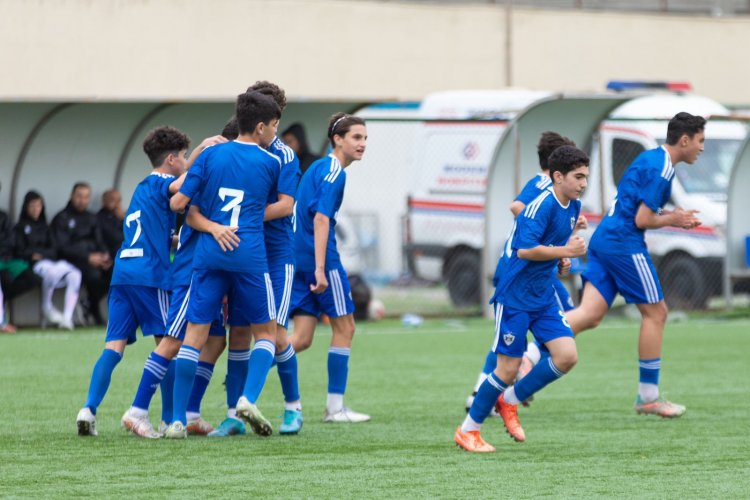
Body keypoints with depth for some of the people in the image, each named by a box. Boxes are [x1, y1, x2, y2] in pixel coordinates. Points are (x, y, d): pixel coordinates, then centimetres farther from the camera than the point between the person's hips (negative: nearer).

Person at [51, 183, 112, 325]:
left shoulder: (91, 218, 21)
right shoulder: (62, 219, 1)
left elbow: (99, 242, 18)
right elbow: (63, 248, -9)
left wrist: (105, 255, -7)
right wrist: (88, 257, -20)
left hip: (93, 258, 6)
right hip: (72, 260, -6)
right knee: (93, 274, -37)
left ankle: (91, 304, -7)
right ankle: (95, 310, -13)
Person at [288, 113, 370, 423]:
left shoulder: (319, 167, 17)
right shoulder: (334, 172, -11)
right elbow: (321, 218, -20)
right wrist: (320, 269, -25)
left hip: (298, 258, 9)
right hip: (321, 258, -9)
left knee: (302, 339, 6)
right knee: (344, 327, 4)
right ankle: (335, 407, 7)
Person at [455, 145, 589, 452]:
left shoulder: (573, 206, 7)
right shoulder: (543, 205, -20)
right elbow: (524, 250, -29)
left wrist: (563, 256, 7)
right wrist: (565, 251, -24)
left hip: (544, 298, 8)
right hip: (515, 297, -8)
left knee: (567, 357, -5)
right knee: (508, 369, -6)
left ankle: (511, 399, 15)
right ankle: (468, 431, 11)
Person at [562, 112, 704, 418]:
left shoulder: (650, 159, 18)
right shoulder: (661, 169, -14)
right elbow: (643, 220, -17)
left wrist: (674, 218, 15)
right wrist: (672, 219, 1)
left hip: (604, 239, 9)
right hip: (624, 245, -9)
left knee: (591, 314, 0)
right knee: (655, 312, 3)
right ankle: (648, 397, 9)